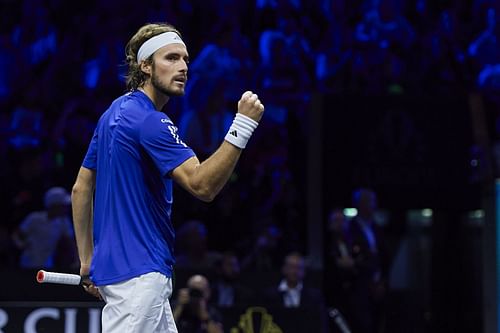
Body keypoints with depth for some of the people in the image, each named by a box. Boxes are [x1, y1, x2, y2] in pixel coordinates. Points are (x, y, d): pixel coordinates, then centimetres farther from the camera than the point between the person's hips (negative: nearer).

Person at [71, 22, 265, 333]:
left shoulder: (114, 114, 15)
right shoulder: (150, 120, -15)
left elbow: (81, 188, 18)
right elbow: (202, 185, -24)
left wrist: (87, 259, 20)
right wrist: (242, 125, -28)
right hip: (138, 272, -10)